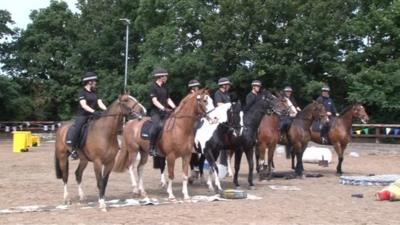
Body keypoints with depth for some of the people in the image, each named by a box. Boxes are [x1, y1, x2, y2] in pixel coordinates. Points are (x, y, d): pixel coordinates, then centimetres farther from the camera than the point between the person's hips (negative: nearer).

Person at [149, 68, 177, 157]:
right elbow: (154, 101, -14)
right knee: (157, 125, -31)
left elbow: (168, 99, 16)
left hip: (165, 112, 8)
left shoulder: (164, 88, 16)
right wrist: (163, 108, -25)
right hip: (156, 112, -8)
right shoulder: (153, 87, -5)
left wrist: (174, 108, 0)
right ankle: (152, 148, -24)